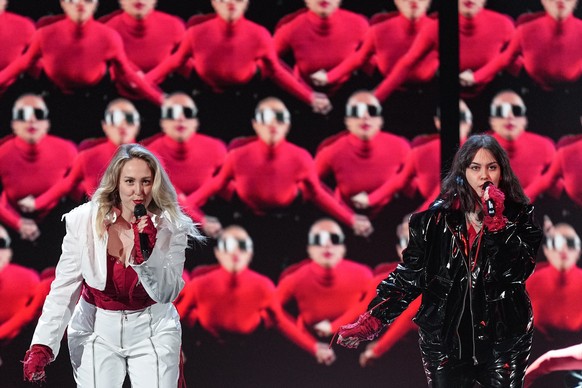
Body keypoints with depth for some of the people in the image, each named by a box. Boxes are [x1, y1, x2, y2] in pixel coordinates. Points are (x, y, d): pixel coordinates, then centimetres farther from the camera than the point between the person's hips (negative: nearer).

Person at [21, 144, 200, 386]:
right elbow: (63, 289, -8)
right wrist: (42, 346, -16)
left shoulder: (171, 227, -11)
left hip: (152, 330, 0)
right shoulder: (83, 221, -11)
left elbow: (168, 293, -11)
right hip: (96, 330, 0)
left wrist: (146, 252, -27)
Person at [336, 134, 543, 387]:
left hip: (503, 339, 0)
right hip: (446, 340, 0)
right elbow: (409, 274, 0)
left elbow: (519, 270, -13)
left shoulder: (518, 215, -1)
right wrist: (371, 321, -9)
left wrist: (497, 220, -18)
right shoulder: (436, 218, -1)